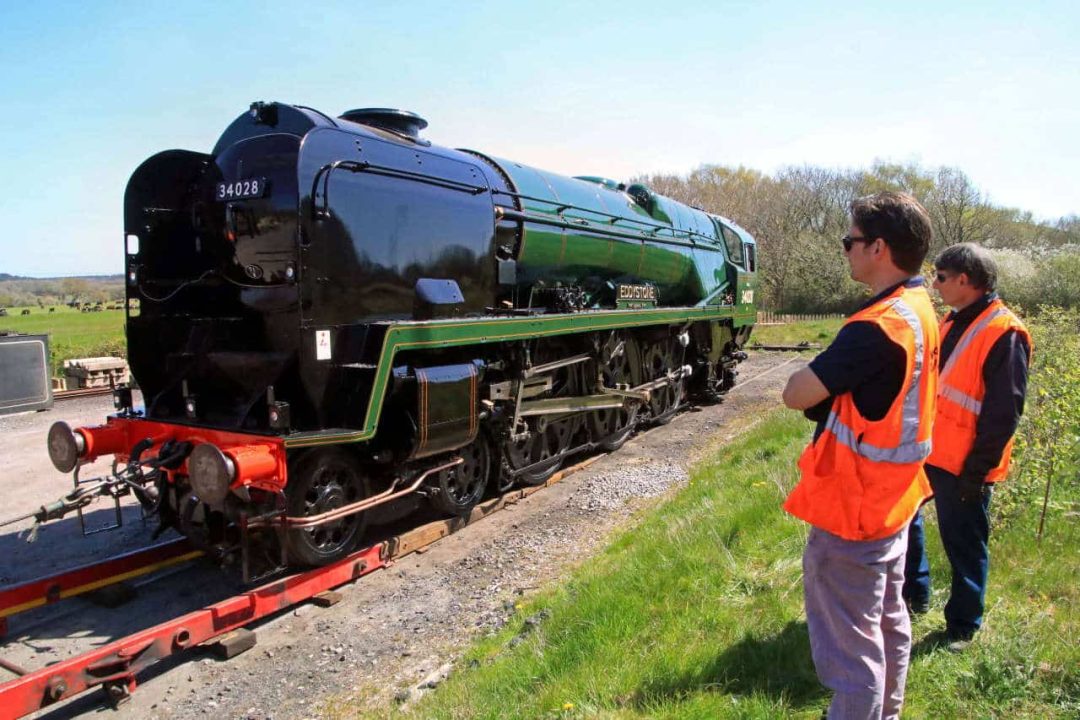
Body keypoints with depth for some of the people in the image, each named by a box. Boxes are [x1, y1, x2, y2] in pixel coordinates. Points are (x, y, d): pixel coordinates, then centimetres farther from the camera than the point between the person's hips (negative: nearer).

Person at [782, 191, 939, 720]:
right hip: (892, 499, 10)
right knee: (887, 623, 26)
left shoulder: (877, 326, -27)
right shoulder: (921, 310, 4)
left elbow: (797, 395, -24)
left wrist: (812, 376, -4)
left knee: (849, 647, 4)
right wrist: (831, 379, -6)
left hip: (851, 509, -10)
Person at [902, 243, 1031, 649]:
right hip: (927, 452, 9)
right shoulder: (953, 323, 9)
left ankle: (962, 625, 26)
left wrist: (977, 470, -18)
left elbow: (1004, 413, -19)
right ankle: (915, 594, 37)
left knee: (964, 546, 7)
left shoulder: (1004, 334, -18)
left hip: (963, 465, -9)